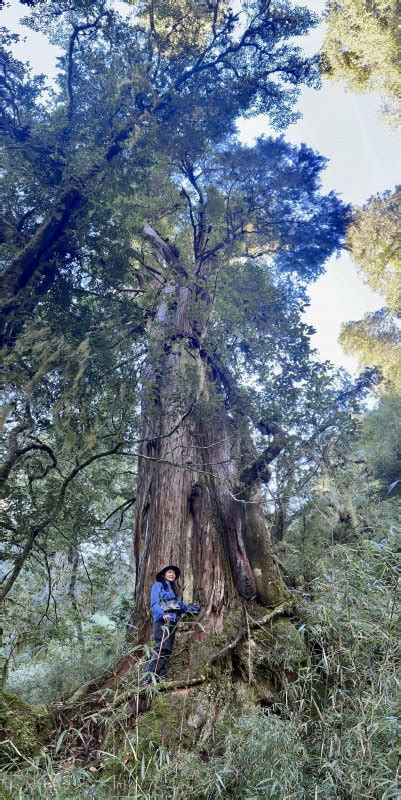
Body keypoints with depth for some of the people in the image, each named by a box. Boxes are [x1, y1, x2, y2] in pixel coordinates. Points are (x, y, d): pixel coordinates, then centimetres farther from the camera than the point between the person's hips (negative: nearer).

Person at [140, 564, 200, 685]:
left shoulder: (173, 589, 27)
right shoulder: (158, 586, 5)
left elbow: (181, 606, 30)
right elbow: (154, 603, -8)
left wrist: (196, 608, 32)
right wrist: (162, 615, -25)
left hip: (172, 622, 8)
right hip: (162, 621, -8)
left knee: (168, 651, 0)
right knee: (162, 649, -20)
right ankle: (147, 677, -19)